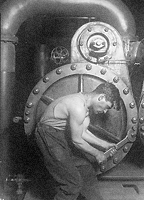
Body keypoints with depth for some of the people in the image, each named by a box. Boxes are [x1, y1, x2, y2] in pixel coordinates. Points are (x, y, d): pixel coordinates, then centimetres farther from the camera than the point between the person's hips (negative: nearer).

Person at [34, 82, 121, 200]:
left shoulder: (84, 100, 4)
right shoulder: (78, 108, -27)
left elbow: (82, 132, 11)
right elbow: (76, 140, -19)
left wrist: (103, 144, 10)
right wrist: (96, 154, -6)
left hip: (59, 134, 10)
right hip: (49, 136, -10)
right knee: (74, 183, -6)